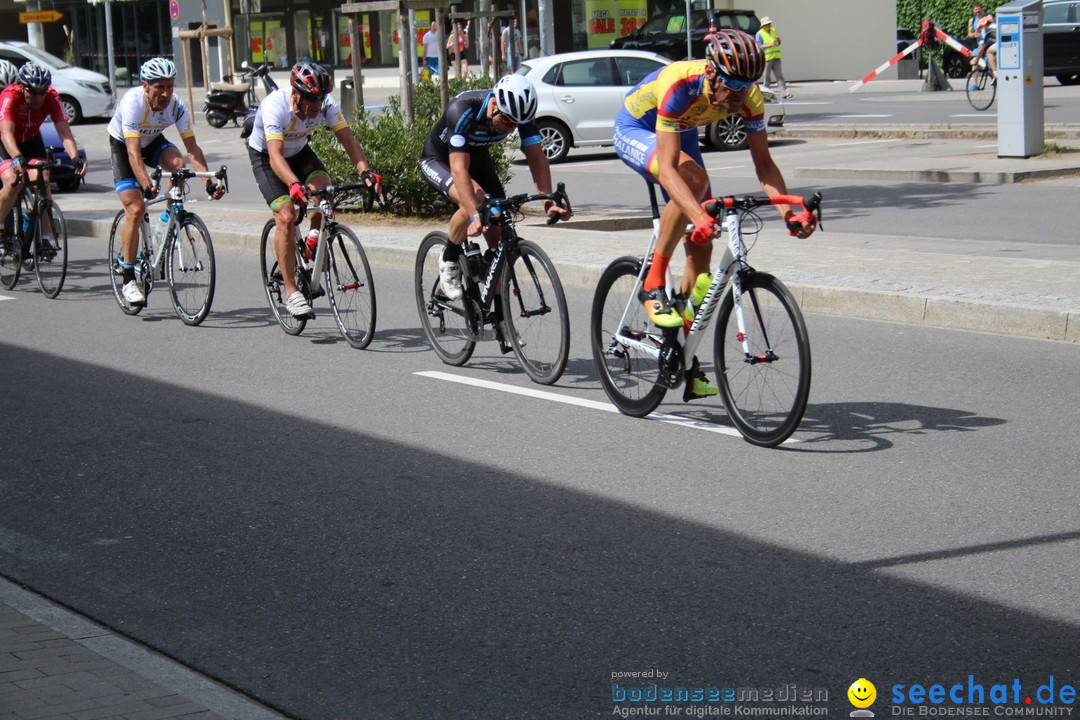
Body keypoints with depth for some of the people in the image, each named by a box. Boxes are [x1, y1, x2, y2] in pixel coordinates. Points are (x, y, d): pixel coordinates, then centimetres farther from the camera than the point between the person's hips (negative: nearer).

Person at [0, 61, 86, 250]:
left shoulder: (51, 98, -26)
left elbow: (64, 131, -34)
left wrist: (75, 157, -51)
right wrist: (17, 158, -65)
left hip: (30, 139, 3)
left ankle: (45, 237, -11)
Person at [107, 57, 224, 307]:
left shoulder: (177, 106, -24)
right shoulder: (132, 103, -35)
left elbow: (192, 147, -25)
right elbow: (133, 152, -42)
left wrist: (209, 182, -38)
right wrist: (146, 185, -56)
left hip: (153, 142, 3)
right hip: (122, 145, -3)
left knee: (177, 162, -31)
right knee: (136, 208, -17)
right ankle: (129, 279, -9)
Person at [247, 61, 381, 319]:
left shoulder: (326, 103, -24)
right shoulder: (275, 105, -36)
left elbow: (348, 139, -29)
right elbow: (275, 155, -46)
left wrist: (366, 172, -46)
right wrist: (294, 185, -63)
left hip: (299, 152, 4)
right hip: (264, 156, -4)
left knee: (322, 188, -27)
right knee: (286, 216, -21)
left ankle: (314, 238, 2)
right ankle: (291, 292, -14)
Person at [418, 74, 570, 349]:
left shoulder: (520, 113, -24)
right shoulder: (463, 110, -38)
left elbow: (536, 157, -26)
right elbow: (459, 168, -43)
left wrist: (549, 200, -42)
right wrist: (474, 216, -53)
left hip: (478, 157, 5)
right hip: (438, 159, -5)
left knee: (499, 237, -6)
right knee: (474, 197, -36)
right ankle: (449, 262, -11)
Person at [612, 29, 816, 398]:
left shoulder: (748, 96, -25)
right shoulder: (680, 84, -40)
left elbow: (763, 162, -19)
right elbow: (668, 167, -45)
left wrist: (788, 211, -36)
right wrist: (699, 217, -58)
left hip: (681, 134, 6)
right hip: (635, 131, -6)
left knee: (701, 244, -2)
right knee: (693, 178, -37)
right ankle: (652, 285, -23)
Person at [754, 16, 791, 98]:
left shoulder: (774, 31, 14)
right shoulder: (759, 34, -4)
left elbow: (778, 43, 21)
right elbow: (759, 46, -11)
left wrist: (778, 40, -2)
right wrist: (769, 45, -20)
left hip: (776, 57, 5)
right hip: (766, 58, -5)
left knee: (779, 75, 0)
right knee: (766, 76, -1)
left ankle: (784, 92, -5)